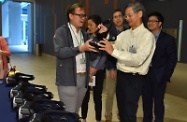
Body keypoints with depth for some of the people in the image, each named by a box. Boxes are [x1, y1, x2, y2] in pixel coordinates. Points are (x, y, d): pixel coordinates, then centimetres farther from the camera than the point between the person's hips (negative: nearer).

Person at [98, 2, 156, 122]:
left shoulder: (147, 35, -13)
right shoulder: (124, 34, 7)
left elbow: (138, 59, -24)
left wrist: (113, 51, -27)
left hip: (135, 78, -6)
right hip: (121, 75, 7)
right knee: (121, 109, 21)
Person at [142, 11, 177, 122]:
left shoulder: (168, 39, -5)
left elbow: (172, 59, -5)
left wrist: (166, 76, -10)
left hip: (159, 76, -3)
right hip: (145, 74, 4)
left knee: (158, 101, 6)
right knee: (146, 100, 13)